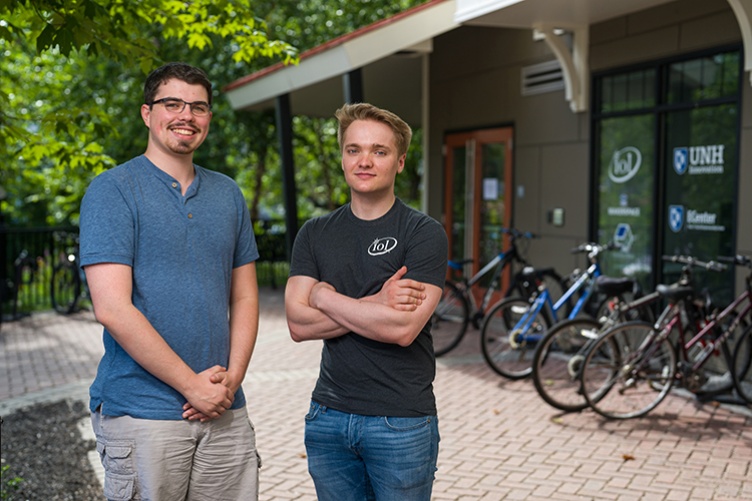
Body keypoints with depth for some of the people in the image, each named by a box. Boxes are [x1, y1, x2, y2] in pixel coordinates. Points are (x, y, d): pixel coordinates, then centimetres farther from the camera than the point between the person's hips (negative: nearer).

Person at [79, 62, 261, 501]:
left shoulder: (228, 194, 11)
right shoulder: (112, 190, -6)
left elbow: (245, 298, 12)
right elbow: (113, 309, -14)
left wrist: (231, 379, -3)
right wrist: (193, 385, -13)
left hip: (225, 415, 5)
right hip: (142, 414, -5)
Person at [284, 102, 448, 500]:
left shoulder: (424, 234, -8)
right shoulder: (315, 234, 6)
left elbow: (403, 329, -20)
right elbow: (299, 324, -5)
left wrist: (325, 296, -9)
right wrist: (374, 306, -16)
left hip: (402, 422, -4)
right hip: (328, 417, 4)